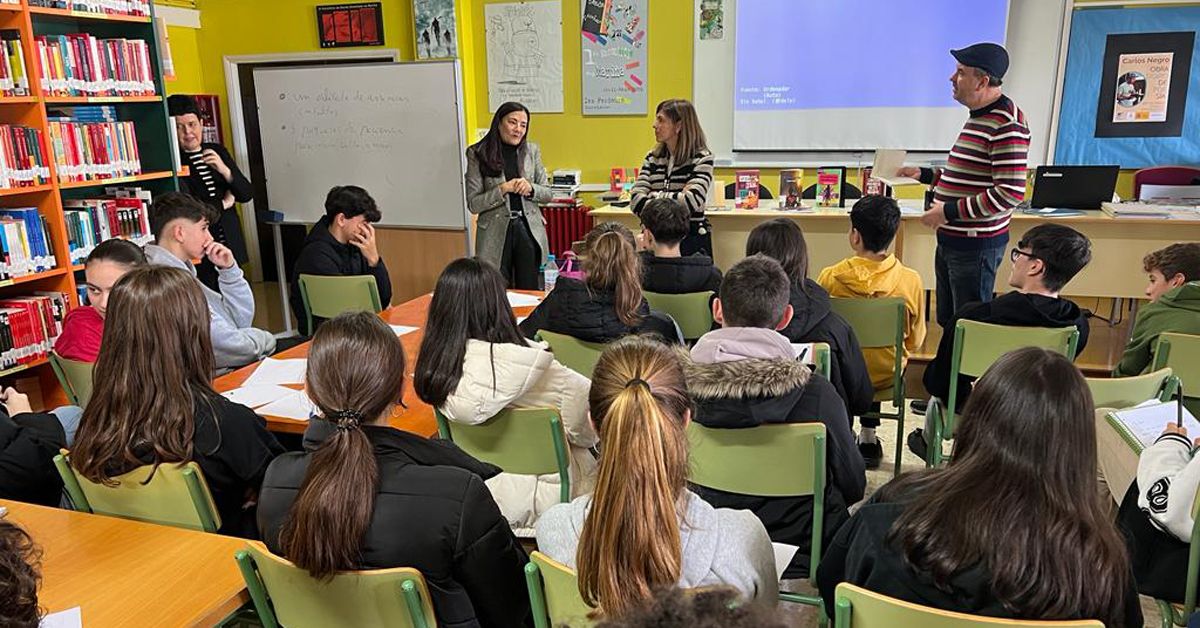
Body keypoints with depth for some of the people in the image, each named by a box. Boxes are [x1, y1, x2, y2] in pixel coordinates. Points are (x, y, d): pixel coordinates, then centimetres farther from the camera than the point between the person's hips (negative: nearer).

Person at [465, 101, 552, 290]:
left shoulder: (531, 150, 5)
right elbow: (473, 204, -6)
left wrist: (530, 188, -11)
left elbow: (548, 194, 9)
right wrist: (504, 189, -16)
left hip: (529, 230, 2)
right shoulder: (478, 154, -3)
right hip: (495, 233, -2)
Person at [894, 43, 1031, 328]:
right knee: (947, 322, 18)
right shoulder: (977, 117, 14)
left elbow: (1010, 193, -25)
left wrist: (950, 211, -22)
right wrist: (924, 174, 15)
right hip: (950, 240, 10)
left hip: (976, 245, -10)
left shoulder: (1007, 124, -19)